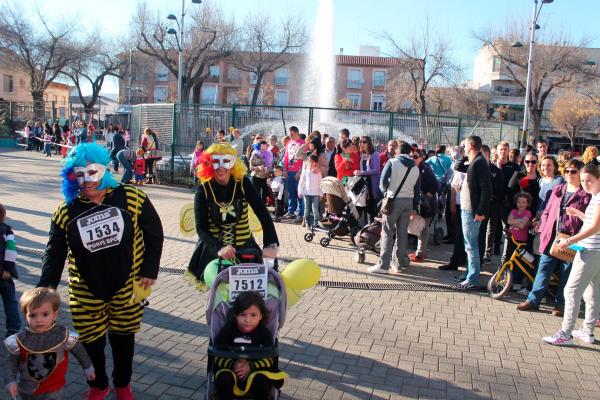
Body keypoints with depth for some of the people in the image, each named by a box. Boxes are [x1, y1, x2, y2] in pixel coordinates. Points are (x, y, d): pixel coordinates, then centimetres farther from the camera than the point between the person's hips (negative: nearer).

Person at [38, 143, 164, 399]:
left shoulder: (131, 198, -11)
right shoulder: (66, 211, -6)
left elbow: (154, 233, -1)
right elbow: (55, 252, 2)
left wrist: (150, 270, -2)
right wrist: (46, 286, -10)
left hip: (126, 287, -1)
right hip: (86, 292, 1)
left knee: (123, 337, 13)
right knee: (91, 342, 11)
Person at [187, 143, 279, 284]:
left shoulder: (243, 184, -8)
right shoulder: (203, 190, -8)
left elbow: (263, 214, -14)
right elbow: (201, 227, -16)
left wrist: (270, 245, -29)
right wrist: (218, 248, -34)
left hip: (244, 248, 0)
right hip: (212, 250, 0)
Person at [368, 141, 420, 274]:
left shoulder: (392, 162, -4)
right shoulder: (415, 168, 10)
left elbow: (383, 181, -11)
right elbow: (417, 189, 11)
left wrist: (385, 192, 9)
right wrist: (414, 207, 16)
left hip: (393, 199, -4)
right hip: (408, 201, 4)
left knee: (387, 233, -2)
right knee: (402, 233, 11)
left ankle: (383, 265, -4)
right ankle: (400, 263, 16)